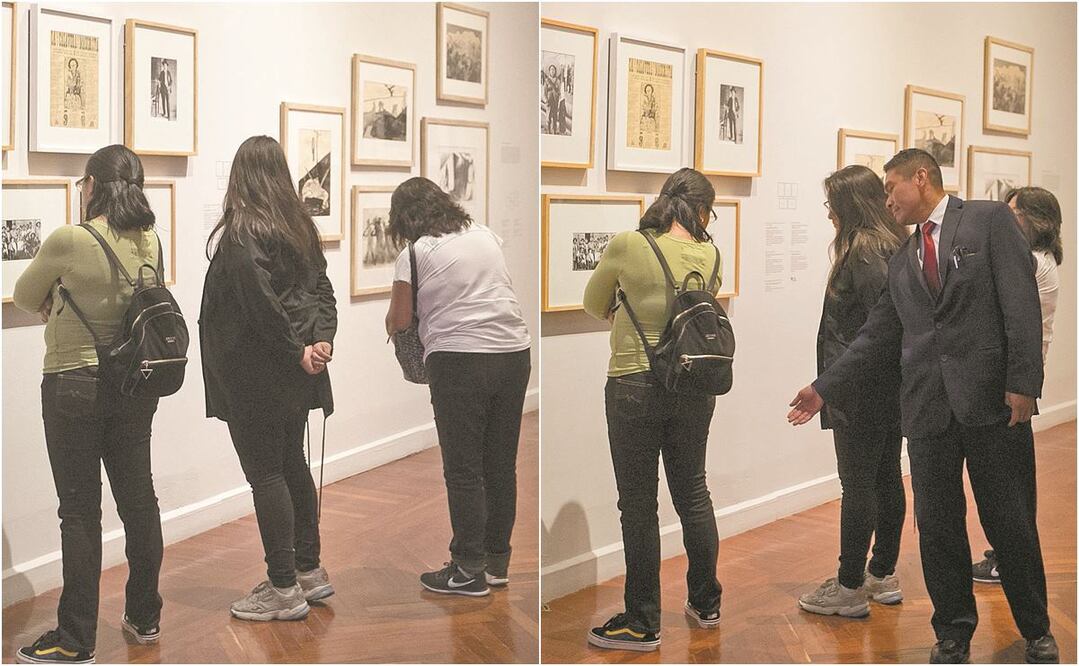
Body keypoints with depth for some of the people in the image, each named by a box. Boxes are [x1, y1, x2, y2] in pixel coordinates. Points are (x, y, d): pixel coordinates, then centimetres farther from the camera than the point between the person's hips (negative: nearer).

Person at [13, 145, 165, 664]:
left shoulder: (69, 241, -17)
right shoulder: (149, 242, 1)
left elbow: (24, 297, -2)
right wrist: (68, 304, 6)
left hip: (75, 387, -6)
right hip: (135, 385, 6)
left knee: (80, 510, 0)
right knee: (138, 498, 14)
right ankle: (145, 616, 27)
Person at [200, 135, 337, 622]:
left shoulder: (241, 232, -15)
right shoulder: (299, 225, 9)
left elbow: (260, 301, -23)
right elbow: (320, 287, 7)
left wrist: (297, 351, -15)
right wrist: (320, 339, -5)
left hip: (254, 374, -8)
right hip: (292, 378, 8)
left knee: (265, 474, -1)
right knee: (292, 464, 17)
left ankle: (284, 589, 3)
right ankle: (310, 570, 26)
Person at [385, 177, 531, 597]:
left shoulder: (415, 253, -4)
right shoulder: (487, 236, 13)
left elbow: (398, 320, 1)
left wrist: (391, 323, 22)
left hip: (460, 361, -6)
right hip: (515, 354, 6)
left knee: (463, 469, 1)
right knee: (501, 464, 13)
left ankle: (469, 570, 5)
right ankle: (497, 561, 22)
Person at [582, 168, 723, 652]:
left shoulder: (627, 246, -10)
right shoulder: (710, 256, -1)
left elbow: (594, 306, 5)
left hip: (634, 387, -4)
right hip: (695, 388, 4)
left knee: (638, 506, 4)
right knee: (692, 493, 18)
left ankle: (642, 623, 11)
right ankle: (706, 603, 30)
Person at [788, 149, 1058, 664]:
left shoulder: (989, 220, 1)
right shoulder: (902, 262, 18)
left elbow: (1021, 302, -7)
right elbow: (876, 336, 19)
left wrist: (1022, 383, -15)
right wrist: (825, 388, 13)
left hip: (992, 400, -5)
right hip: (928, 408, 5)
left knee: (1011, 524, 3)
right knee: (937, 527, 7)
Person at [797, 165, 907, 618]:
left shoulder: (862, 252, -17)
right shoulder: (895, 245, 12)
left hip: (861, 390, -10)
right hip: (892, 386, 10)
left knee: (857, 485, -4)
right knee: (886, 479, 15)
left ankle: (850, 588, 3)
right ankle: (883, 576, 25)